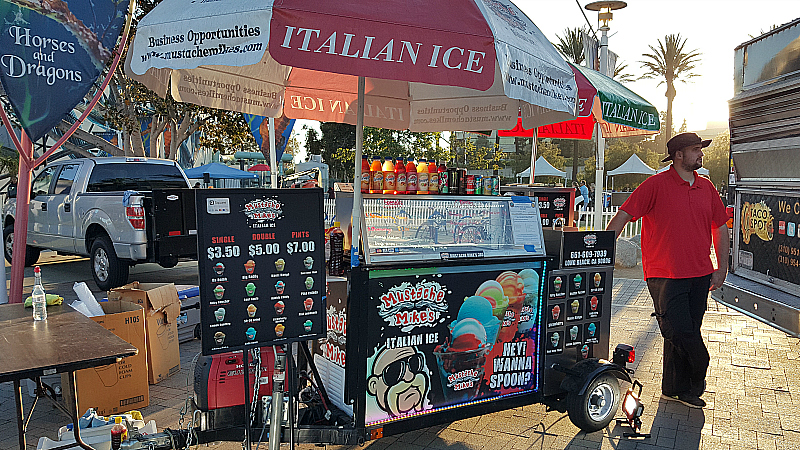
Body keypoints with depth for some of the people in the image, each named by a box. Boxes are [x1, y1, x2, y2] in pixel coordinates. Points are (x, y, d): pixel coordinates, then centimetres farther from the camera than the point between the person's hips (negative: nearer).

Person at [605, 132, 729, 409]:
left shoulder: (707, 188, 12)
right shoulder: (656, 184, -6)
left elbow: (720, 226, 20)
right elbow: (624, 215, -11)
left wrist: (722, 268, 15)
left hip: (700, 275, 6)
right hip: (665, 274, -6)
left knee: (689, 332, 10)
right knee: (679, 332, -7)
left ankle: (676, 389, 23)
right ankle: (697, 377, 18)